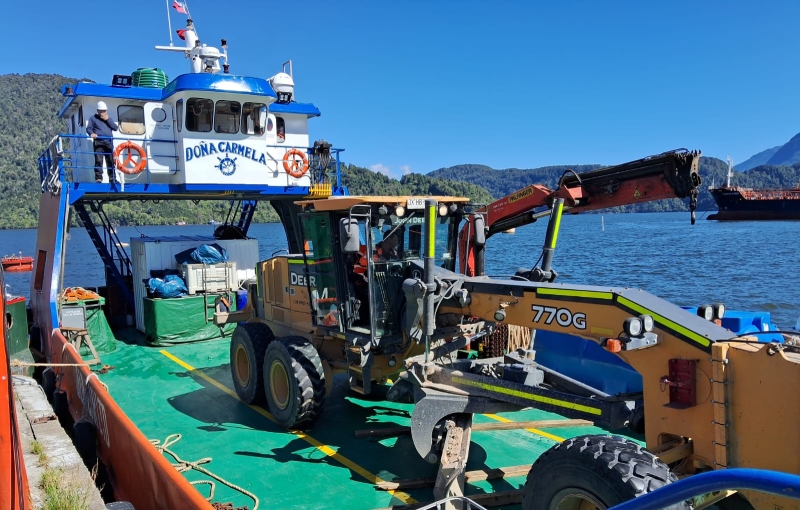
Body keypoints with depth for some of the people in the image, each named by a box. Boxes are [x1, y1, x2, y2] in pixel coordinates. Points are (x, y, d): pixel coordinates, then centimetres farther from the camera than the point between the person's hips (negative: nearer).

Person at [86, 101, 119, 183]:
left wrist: (107, 119, 0)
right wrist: (92, 133, -20)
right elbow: (88, 128, 3)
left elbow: (116, 128, 10)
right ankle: (98, 178, -11)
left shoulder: (108, 119, 24)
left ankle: (112, 179, 7)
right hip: (99, 143, -3)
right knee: (98, 161, -11)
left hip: (109, 143, 3)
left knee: (111, 161, 3)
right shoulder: (93, 118, 14)